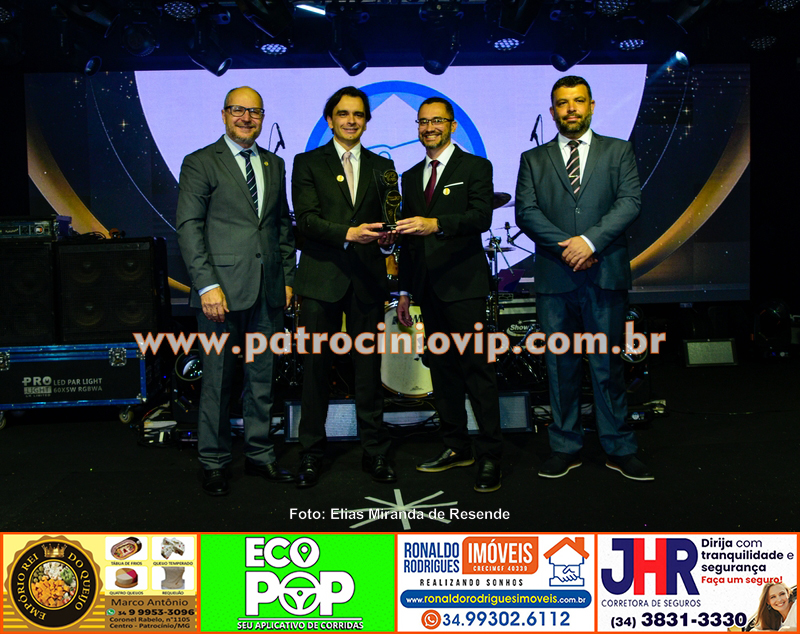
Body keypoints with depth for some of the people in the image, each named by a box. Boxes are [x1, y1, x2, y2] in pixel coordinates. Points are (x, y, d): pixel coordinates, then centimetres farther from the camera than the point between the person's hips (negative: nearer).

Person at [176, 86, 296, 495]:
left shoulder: (274, 165, 16)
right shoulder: (200, 163, 1)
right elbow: (188, 228, -6)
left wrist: (287, 277, 10)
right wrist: (207, 285, -14)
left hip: (268, 291, 5)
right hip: (223, 289, -4)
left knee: (262, 376, 11)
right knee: (217, 379, 3)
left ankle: (259, 454, 24)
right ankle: (214, 462, 17)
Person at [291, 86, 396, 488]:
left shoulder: (382, 166, 15)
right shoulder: (308, 163, 7)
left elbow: (387, 220, 10)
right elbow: (306, 219, -6)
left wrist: (387, 236, -14)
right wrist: (348, 233, -21)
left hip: (367, 279, 2)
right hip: (322, 278, -2)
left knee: (369, 369, 6)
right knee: (316, 369, 3)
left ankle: (375, 453, 18)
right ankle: (311, 454, 17)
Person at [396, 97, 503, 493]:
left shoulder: (475, 167, 2)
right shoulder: (411, 177, 19)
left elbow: (482, 216, -15)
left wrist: (436, 223, -30)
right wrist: (406, 291, 17)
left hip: (463, 285, -6)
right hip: (428, 289, 6)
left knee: (477, 369, -7)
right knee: (442, 369, 10)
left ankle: (490, 456, 1)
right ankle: (456, 447, 21)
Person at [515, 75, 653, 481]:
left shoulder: (619, 152, 12)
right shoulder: (533, 159, 13)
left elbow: (630, 202, -2)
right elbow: (526, 212, 1)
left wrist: (590, 240, -15)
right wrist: (567, 246, -12)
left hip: (606, 274, -1)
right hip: (554, 277, 1)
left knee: (608, 364, 4)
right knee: (561, 365, 6)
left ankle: (619, 450, 15)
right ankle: (566, 448, 17)